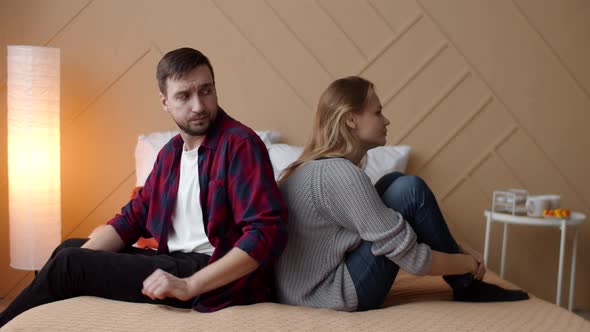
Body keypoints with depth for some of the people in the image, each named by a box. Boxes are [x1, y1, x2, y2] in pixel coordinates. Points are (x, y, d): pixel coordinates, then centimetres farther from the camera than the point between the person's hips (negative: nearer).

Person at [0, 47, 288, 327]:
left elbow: (268, 233, -24)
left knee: (70, 263, -9)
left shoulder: (239, 144, -15)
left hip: (216, 276, -8)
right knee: (70, 248, 16)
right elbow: (133, 217, 13)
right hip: (176, 263, 8)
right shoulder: (171, 152, 12)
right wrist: (80, 258, -5)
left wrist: (189, 285, -28)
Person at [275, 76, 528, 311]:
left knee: (394, 183, 11)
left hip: (306, 290, 10)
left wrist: (457, 249, 10)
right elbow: (412, 260, -20)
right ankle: (467, 286, 6)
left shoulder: (316, 165, 9)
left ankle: (465, 284, 14)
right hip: (329, 297, -10)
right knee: (410, 190, -13)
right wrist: (469, 263, -2)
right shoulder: (340, 173, -21)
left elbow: (383, 224, 14)